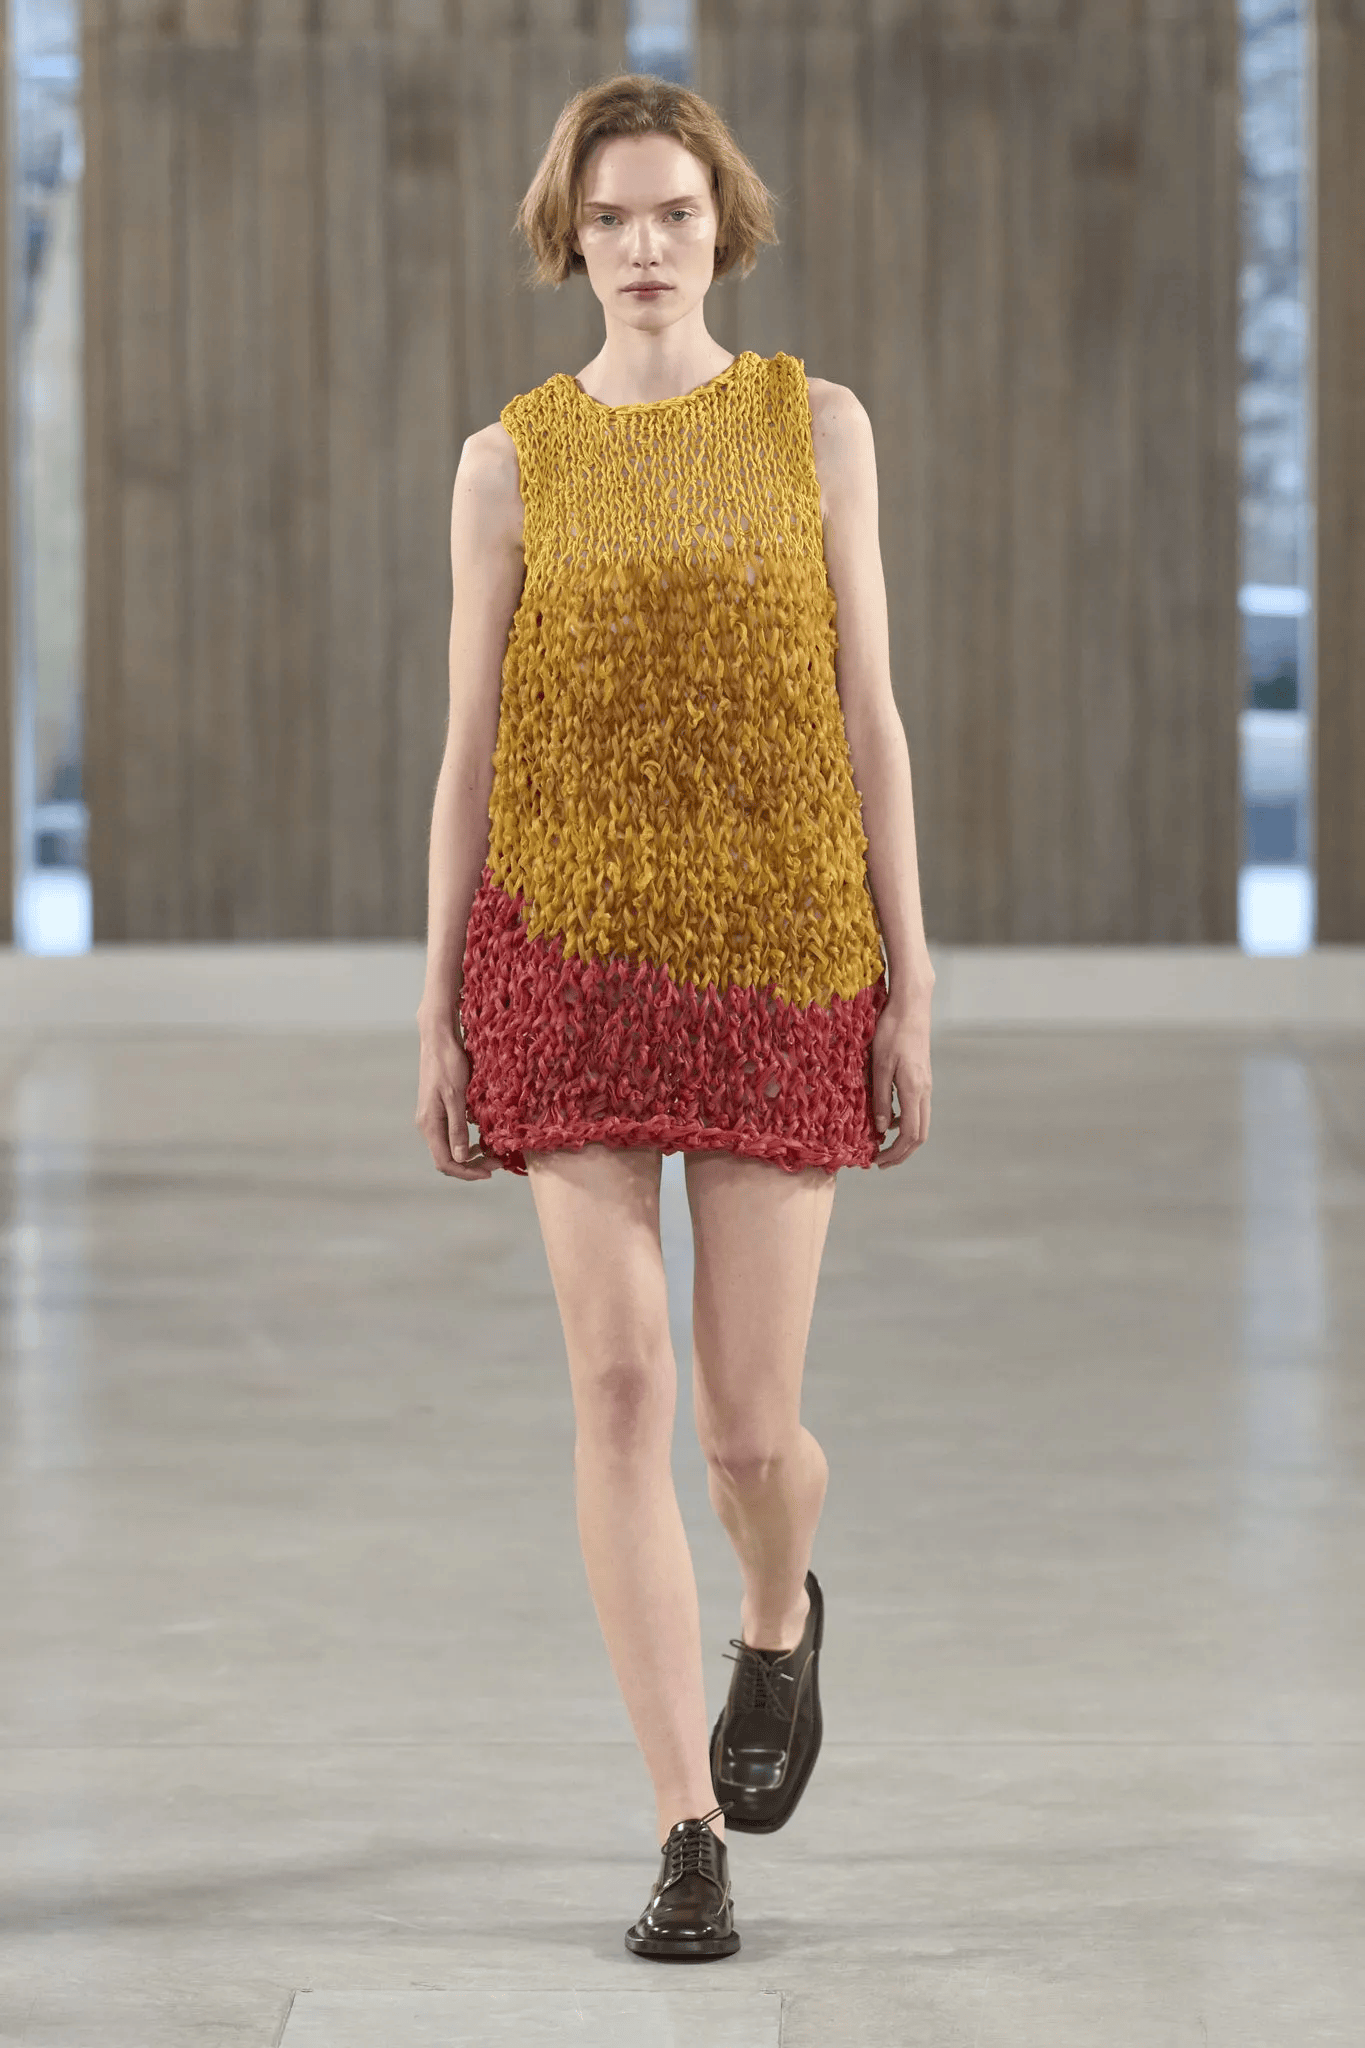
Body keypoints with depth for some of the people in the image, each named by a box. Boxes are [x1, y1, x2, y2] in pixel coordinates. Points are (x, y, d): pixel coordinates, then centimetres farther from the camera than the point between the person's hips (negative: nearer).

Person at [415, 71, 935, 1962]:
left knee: (749, 1426, 0)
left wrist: (911, 988, -1)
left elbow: (869, 718, 4)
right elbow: (470, 752, 5)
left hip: (784, 964, 0)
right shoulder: (510, 463, 4)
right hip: (571, 958, 0)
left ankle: (780, 1614, 39)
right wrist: (438, 1018, 1)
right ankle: (693, 1844, -3)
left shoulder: (819, 424, 4)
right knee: (622, 1390, -10)